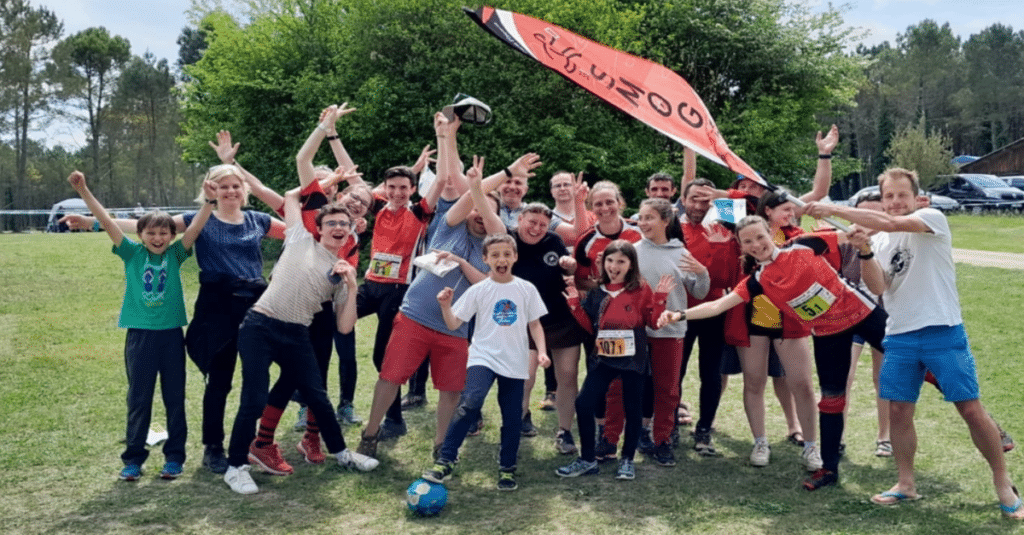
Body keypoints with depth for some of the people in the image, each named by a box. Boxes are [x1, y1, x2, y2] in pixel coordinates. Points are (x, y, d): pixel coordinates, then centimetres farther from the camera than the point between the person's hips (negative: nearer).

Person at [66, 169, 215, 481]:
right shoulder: (132, 253, 1)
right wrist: (84, 191, -14)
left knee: (175, 398, 8)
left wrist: (209, 202, -25)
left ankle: (175, 456, 19)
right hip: (140, 335, 0)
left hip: (171, 334, 1)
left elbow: (195, 228, -11)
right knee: (138, 399, 8)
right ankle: (133, 458, 19)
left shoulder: (175, 254, 2)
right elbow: (107, 222, -6)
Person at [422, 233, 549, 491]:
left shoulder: (527, 289, 4)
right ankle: (445, 460, -17)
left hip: (515, 363, 2)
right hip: (483, 357, -2)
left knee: (512, 418, 7)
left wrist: (541, 351, -2)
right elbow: (453, 324, -1)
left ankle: (507, 468, 28)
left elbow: (535, 324, 11)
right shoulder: (478, 290, 0)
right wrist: (445, 306, -19)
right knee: (470, 402, -26)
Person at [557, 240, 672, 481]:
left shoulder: (641, 290, -3)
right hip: (602, 359, 3)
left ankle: (627, 460, 24)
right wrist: (575, 303, 1)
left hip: (632, 359, -3)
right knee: (584, 404, -4)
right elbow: (590, 326, 9)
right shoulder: (597, 292, 7)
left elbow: (654, 323, -5)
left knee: (632, 409, 7)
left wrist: (660, 298, -16)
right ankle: (587, 459, 11)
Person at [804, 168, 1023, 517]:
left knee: (971, 409, -1)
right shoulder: (880, 241, 10)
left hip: (943, 331, -5)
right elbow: (878, 288, -1)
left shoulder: (933, 219, -6)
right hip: (900, 336, 5)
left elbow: (890, 223, -26)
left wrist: (834, 209, -26)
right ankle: (906, 483, 22)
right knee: (898, 411, 6)